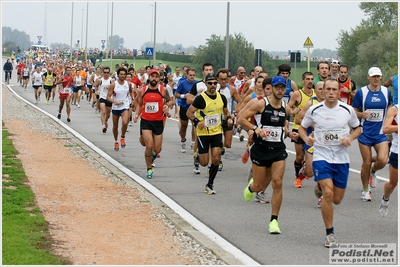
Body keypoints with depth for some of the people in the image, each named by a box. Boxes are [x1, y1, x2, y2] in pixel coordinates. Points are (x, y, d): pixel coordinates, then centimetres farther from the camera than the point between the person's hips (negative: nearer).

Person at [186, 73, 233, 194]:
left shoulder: (222, 97, 2)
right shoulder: (200, 98, -13)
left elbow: (226, 112, 17)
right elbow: (189, 112, -7)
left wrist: (229, 118, -4)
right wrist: (197, 122, -22)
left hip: (217, 132, 3)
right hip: (203, 133, -3)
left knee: (216, 159, -8)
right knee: (204, 162, -1)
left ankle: (210, 184, 9)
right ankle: (198, 157, 38)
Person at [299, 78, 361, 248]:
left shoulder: (348, 110, -2)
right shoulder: (314, 110, -4)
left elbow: (358, 128, 12)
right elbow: (302, 127, 9)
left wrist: (350, 138, -9)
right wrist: (306, 138, -12)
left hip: (342, 159, 2)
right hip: (321, 156, -2)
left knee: (337, 199, 7)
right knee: (328, 193, -19)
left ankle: (321, 187, 45)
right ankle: (330, 234, -7)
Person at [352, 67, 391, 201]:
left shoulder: (386, 91, 3)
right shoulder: (361, 92, -5)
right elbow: (354, 111, 1)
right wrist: (362, 114, -20)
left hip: (381, 133, 2)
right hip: (365, 133, -2)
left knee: (382, 160, -16)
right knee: (366, 163, 1)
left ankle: (373, 171, 20)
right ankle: (365, 191, 21)